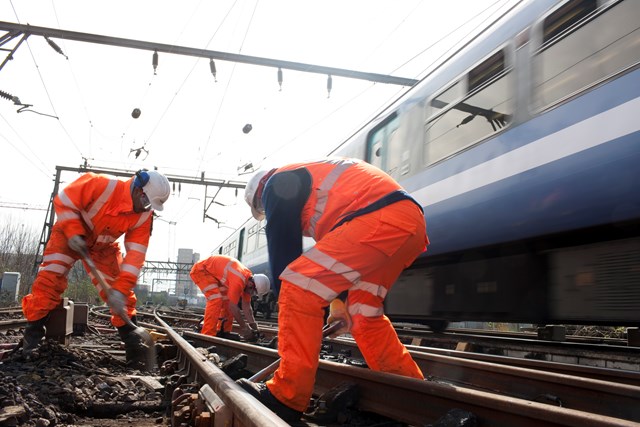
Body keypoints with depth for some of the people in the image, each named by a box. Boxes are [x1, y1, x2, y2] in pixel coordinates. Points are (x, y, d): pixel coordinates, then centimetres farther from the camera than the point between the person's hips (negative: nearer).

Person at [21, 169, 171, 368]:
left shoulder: (144, 217, -22)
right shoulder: (101, 185, -36)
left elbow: (135, 255, -24)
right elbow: (63, 201, -24)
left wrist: (121, 288, -31)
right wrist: (73, 233, -33)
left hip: (103, 246, 3)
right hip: (69, 233, -3)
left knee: (120, 295, -3)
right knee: (50, 277, -18)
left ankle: (131, 338, 7)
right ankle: (33, 331, -4)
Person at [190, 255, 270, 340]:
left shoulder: (249, 279, -6)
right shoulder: (238, 281, -34)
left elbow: (246, 306, 2)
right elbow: (233, 307, -27)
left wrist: (253, 325, -3)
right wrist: (244, 327, -19)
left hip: (214, 273, 10)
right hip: (200, 270, -10)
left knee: (227, 299, 5)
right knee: (216, 299, -22)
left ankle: (223, 332, 11)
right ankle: (207, 335, -19)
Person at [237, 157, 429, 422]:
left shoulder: (278, 183, 9)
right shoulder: (308, 176, 36)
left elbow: (282, 249, 3)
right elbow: (334, 255, 35)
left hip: (379, 219, -10)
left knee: (299, 288, -10)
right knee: (363, 312, 20)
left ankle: (286, 397, -9)